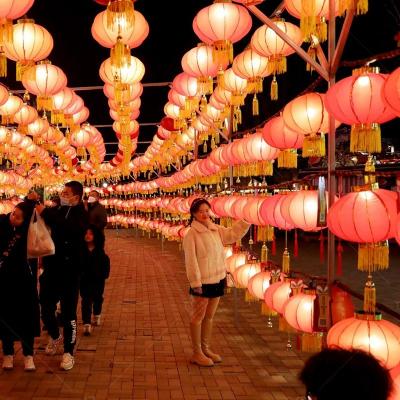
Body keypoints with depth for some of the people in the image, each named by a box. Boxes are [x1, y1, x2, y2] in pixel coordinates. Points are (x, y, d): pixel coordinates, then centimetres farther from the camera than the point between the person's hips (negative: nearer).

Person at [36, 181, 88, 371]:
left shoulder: (81, 214, -8)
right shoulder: (56, 210, 6)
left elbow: (70, 228, -29)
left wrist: (45, 213, -28)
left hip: (70, 271, -4)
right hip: (51, 268, 4)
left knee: (68, 313, 3)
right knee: (46, 309, 10)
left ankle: (68, 352, 17)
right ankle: (55, 337, 39)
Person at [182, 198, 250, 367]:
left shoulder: (216, 230, 7)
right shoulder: (191, 234, -15)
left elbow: (233, 234, 15)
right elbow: (191, 260, -17)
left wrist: (245, 220, 1)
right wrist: (196, 283, -19)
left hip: (217, 280, 7)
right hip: (202, 282, -7)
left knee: (209, 316, 17)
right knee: (198, 317, 4)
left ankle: (205, 349, 30)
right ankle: (197, 353, 14)